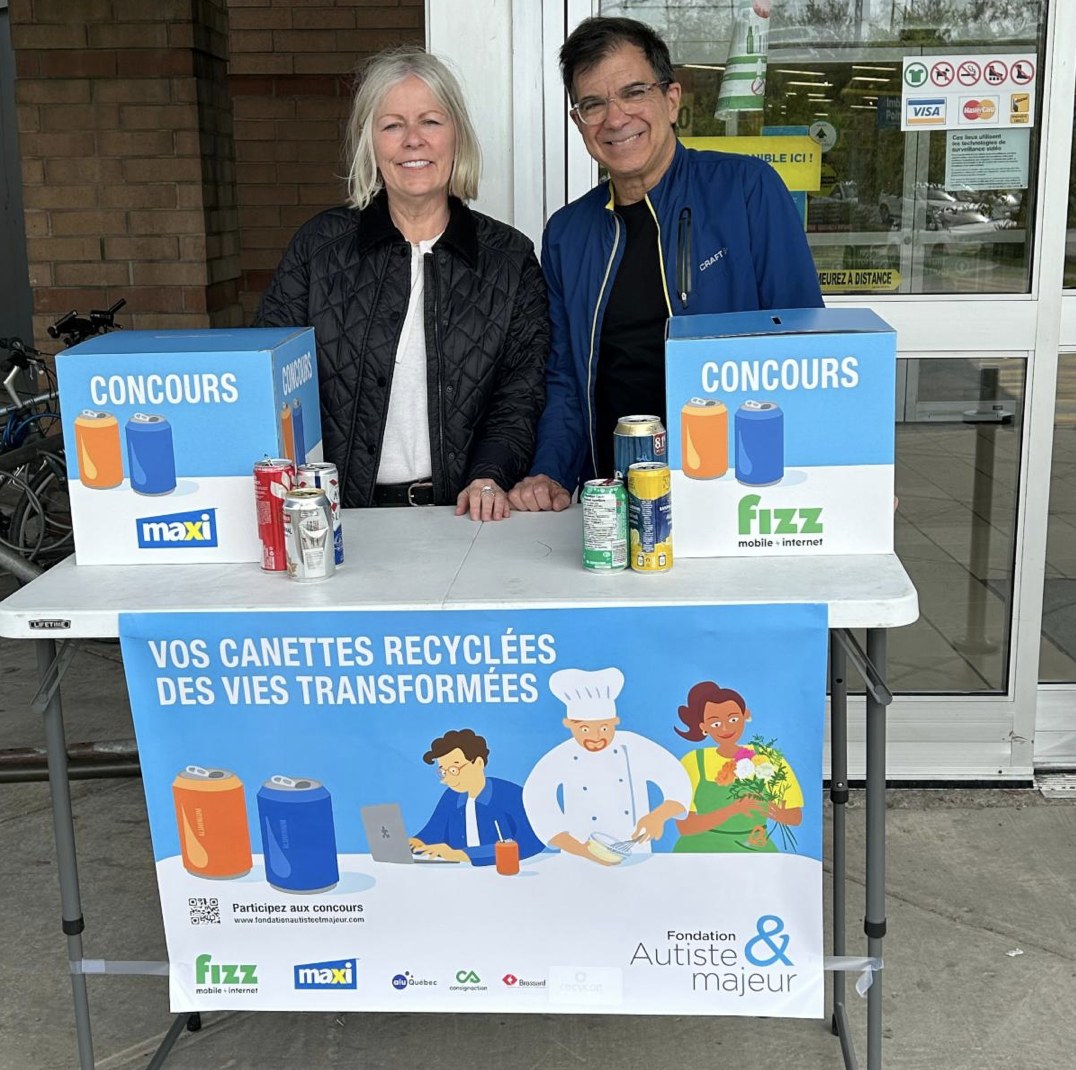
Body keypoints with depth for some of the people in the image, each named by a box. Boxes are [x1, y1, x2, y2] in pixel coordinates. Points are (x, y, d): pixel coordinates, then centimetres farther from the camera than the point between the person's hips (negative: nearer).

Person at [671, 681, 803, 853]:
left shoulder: (768, 759, -3)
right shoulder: (693, 762, -8)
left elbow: (796, 817, 2)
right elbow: (684, 826, -14)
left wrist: (780, 815, -21)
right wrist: (734, 809, -26)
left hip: (754, 851, 1)